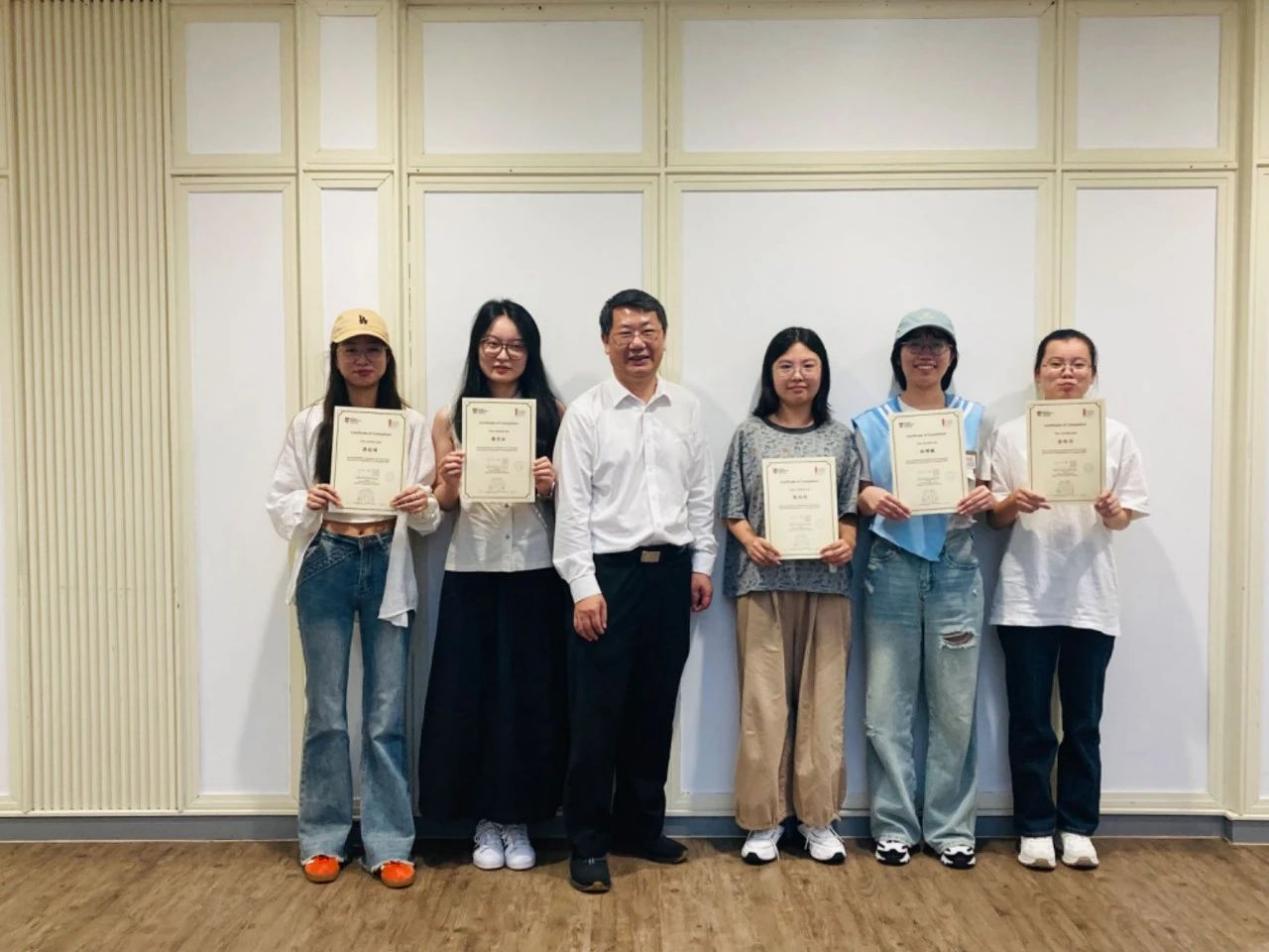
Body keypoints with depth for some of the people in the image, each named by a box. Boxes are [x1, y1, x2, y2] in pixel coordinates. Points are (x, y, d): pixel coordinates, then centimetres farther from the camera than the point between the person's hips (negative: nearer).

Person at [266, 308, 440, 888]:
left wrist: (424, 506, -19)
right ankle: (323, 839, 22)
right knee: (326, 712, 8)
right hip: (327, 568, 0)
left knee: (387, 714, 4)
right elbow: (279, 503, 2)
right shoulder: (308, 424, 3)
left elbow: (429, 517, 3)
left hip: (387, 569, 0)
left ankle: (388, 843, 16)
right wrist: (307, 503, -19)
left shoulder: (413, 425, 3)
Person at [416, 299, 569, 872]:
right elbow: (443, 506, 7)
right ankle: (485, 821, 23)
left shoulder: (554, 415, 3)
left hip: (535, 575, -1)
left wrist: (553, 485, -16)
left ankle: (518, 820, 23)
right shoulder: (451, 418, 5)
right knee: (470, 694, 6)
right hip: (470, 576, 1)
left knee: (529, 697, 5)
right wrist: (449, 481, -13)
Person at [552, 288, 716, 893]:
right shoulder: (585, 413, -4)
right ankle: (588, 842, 14)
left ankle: (640, 825, 28)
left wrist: (701, 564, 6)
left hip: (671, 570, 4)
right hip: (609, 571, -4)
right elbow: (572, 506, -8)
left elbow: (701, 493, 12)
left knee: (655, 705, 13)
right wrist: (584, 587, -13)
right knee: (596, 711, 1)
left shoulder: (687, 409, 8)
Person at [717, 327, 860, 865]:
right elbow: (732, 509, 5)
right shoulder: (749, 435, 5)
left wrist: (847, 543, -10)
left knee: (823, 700, 4)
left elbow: (851, 507, 8)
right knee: (763, 701, 1)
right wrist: (751, 541, -12)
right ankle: (763, 821, 12)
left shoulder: (840, 438, 9)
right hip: (763, 582, -1)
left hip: (825, 582, 1)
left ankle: (818, 820, 16)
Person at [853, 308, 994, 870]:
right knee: (887, 704, 1)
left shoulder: (974, 419, 10)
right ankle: (894, 825, 14)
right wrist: (868, 497, -13)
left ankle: (950, 826, 18)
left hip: (955, 569, 1)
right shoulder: (870, 424, 6)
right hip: (892, 570, -1)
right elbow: (855, 500, 8)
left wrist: (984, 499, -9)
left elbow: (984, 495, 13)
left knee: (954, 704, 5)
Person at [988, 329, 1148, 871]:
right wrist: (1012, 504, -17)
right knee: (1030, 720, 5)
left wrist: (1111, 512, -16)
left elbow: (1126, 519, 5)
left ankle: (1077, 827, 21)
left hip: (1090, 598, 1)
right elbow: (994, 519, 4)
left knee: (1084, 721, 8)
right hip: (1026, 598, -1)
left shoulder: (1115, 436, 6)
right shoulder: (1011, 434, 3)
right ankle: (1035, 828, 16)